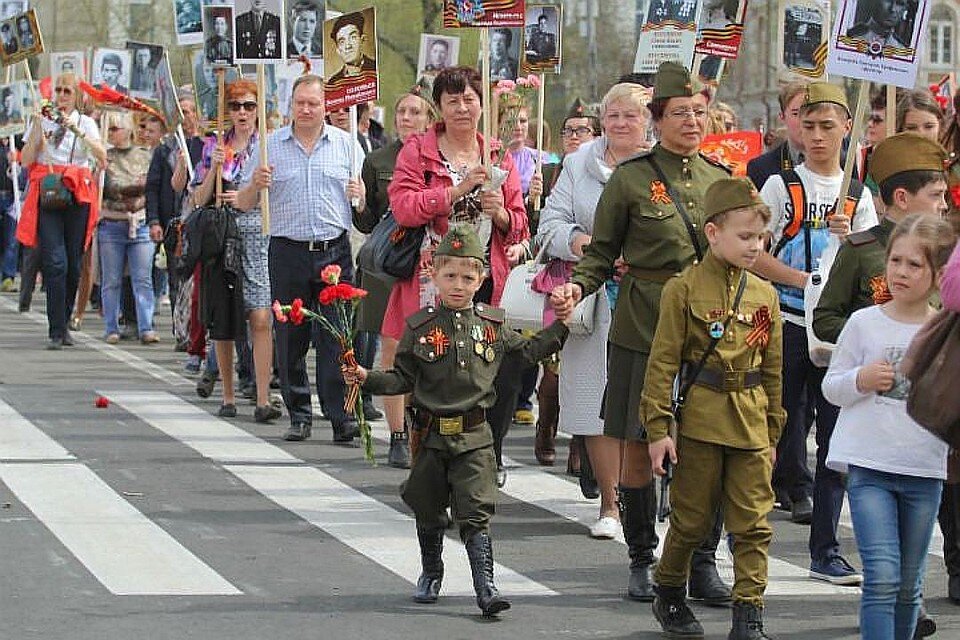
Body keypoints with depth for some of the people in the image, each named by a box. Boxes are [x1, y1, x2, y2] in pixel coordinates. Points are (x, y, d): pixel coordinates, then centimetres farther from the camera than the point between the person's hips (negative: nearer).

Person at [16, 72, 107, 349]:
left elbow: (102, 156, -5)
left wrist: (78, 132, -17)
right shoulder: (40, 121, 11)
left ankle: (63, 323, 17)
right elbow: (26, 160, 3)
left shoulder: (86, 123, 11)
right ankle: (56, 331, -13)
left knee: (73, 264, 2)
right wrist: (38, 128, -6)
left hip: (78, 195, 1)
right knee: (55, 262, -13)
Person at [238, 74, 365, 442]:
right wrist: (255, 185, -13)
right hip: (288, 252, 1)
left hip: (335, 250, -1)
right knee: (290, 338, 4)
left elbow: (367, 204, 13)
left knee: (337, 338, -6)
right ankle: (299, 416, 13)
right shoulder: (271, 146, 7)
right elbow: (243, 204, 8)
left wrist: (361, 194, -10)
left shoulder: (346, 144, 9)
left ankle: (342, 417, -6)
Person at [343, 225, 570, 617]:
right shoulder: (420, 327, -1)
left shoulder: (491, 324, 5)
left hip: (474, 436, 0)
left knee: (476, 514, -8)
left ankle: (485, 586, -11)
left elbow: (528, 351, 18)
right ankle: (431, 574, 36)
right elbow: (403, 378, 0)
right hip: (431, 434, 0)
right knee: (428, 512, 15)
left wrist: (560, 327, 11)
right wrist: (368, 379, -15)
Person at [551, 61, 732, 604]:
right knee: (638, 447, 2)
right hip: (643, 330, -3)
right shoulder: (631, 178, -1)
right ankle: (642, 560, 16)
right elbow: (602, 253, 3)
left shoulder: (721, 178, 11)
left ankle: (704, 563, 10)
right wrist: (577, 287, -15)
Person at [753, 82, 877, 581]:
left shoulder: (858, 196, 10)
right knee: (783, 432, -3)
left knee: (836, 438, 3)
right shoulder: (782, 186, -1)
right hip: (788, 325, -4)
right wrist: (806, 279, -16)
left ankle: (825, 550, 9)